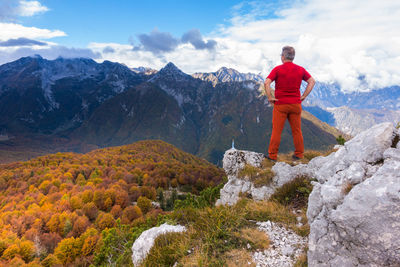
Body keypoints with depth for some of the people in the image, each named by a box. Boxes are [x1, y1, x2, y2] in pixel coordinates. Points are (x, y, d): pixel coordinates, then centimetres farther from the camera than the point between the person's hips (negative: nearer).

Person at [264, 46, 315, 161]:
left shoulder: (278, 69, -7)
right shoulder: (300, 69, 4)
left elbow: (266, 83, -17)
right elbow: (312, 81, 8)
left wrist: (270, 97, -9)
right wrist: (304, 96, 8)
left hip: (280, 104, -3)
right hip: (296, 104, 3)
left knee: (276, 130, 3)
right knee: (297, 130, 12)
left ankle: (272, 155, 8)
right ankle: (299, 154, 21)